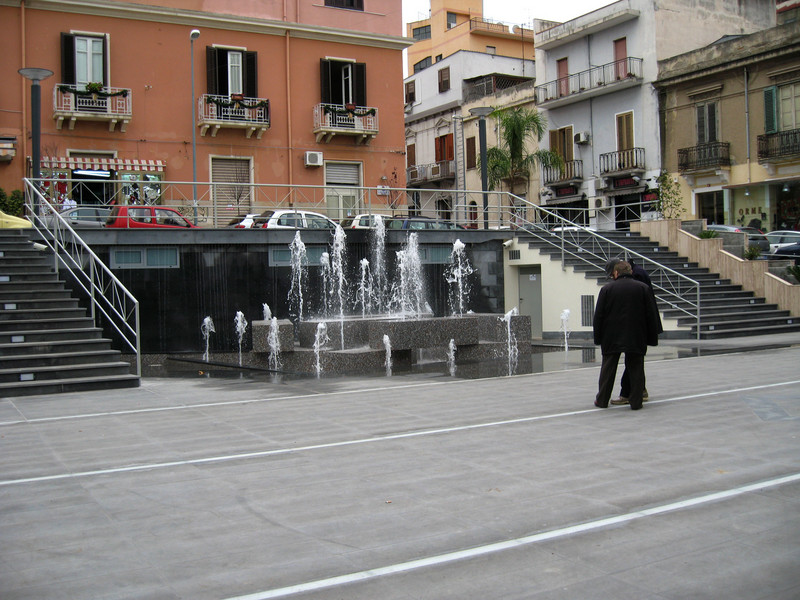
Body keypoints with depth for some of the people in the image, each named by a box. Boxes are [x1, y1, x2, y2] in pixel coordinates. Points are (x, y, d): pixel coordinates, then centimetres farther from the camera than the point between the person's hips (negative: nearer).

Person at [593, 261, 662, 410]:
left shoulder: (606, 289, -1)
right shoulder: (643, 288, 2)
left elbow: (598, 316, 0)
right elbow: (652, 315, 2)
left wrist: (598, 338, 7)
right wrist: (652, 338, 7)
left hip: (611, 338, 0)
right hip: (637, 338, 0)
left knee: (608, 369, 10)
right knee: (636, 369, 7)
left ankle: (602, 400, 15)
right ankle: (636, 402, 6)